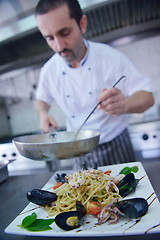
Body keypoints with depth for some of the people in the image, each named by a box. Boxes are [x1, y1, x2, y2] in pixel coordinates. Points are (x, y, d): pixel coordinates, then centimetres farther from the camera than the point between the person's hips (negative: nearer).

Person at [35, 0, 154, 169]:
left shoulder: (111, 57, -14)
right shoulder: (49, 70, -6)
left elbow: (147, 97, -13)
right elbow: (42, 99, 13)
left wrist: (124, 104, -35)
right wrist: (43, 115, -10)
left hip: (116, 148, -1)